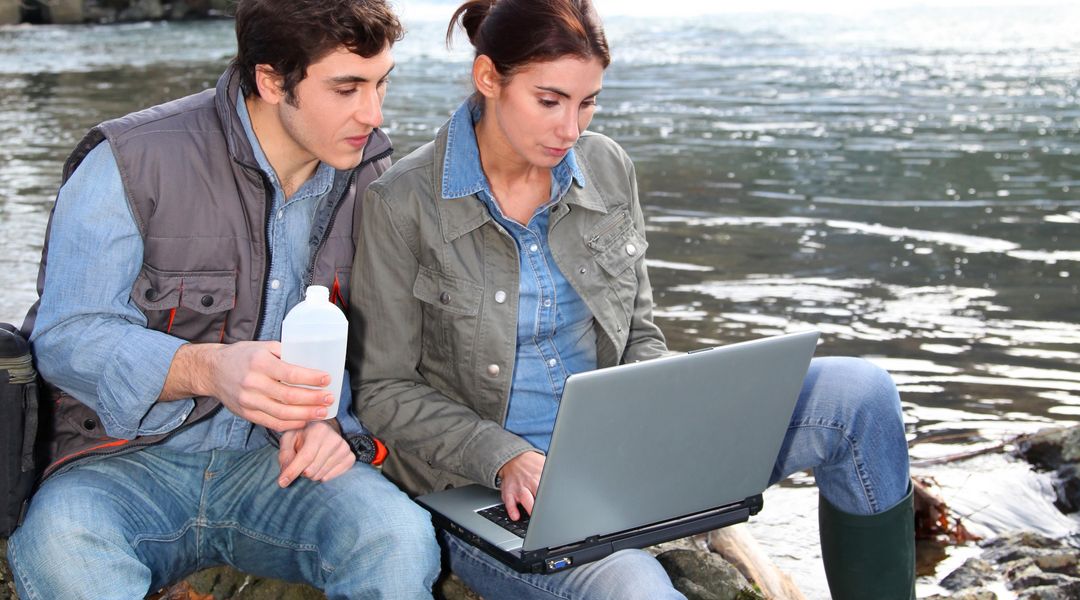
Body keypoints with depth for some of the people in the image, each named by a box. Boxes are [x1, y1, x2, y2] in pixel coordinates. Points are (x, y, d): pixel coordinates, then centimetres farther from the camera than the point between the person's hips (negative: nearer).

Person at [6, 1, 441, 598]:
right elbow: (67, 337, -12)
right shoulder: (131, 162, -8)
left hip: (282, 463, 3)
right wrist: (205, 368, -30)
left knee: (398, 538, -30)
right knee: (59, 543, -37)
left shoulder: (370, 174, 7)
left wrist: (333, 419, -11)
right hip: (135, 461, -2)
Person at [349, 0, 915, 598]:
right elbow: (384, 391, -6)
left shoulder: (608, 169, 5)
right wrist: (504, 457, -20)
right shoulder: (401, 204, -10)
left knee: (858, 394, -10)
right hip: (488, 492, -5)